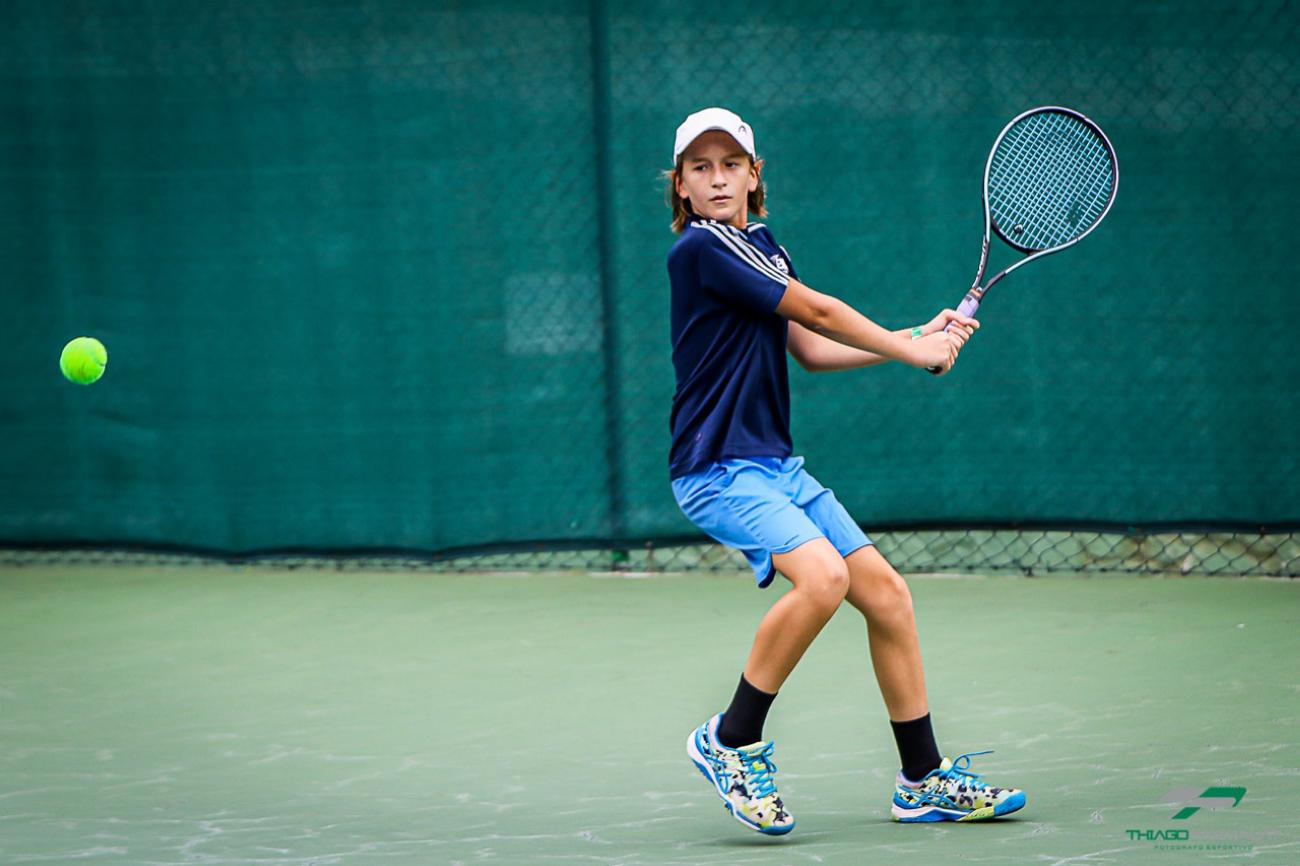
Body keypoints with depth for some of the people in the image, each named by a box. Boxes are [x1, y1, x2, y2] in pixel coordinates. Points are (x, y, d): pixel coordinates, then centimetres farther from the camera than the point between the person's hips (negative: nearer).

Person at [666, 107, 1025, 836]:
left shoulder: (762, 246, 14)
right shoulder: (702, 247, -14)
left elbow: (812, 348, 19)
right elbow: (818, 313, -11)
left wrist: (920, 337, 11)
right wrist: (912, 351, 1)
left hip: (776, 466, 9)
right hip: (719, 471, -9)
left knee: (886, 593, 5)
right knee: (821, 575, -30)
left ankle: (925, 781, 15)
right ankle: (732, 742, -12)